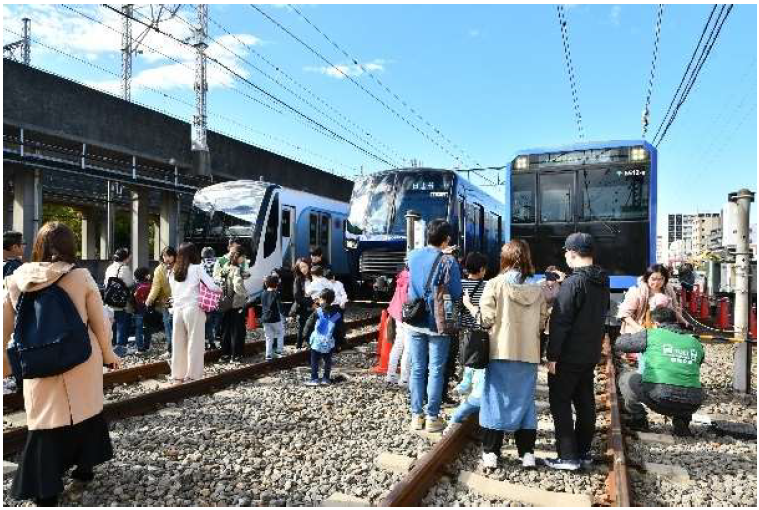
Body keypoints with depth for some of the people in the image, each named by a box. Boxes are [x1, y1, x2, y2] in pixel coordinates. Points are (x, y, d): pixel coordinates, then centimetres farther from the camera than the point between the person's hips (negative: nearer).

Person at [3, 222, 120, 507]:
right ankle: (85, 467, 35)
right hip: (82, 363, -1)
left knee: (44, 423, 11)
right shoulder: (80, 276, -10)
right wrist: (109, 355, 10)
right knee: (85, 411, 20)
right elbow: (99, 323, -5)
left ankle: (45, 490, 16)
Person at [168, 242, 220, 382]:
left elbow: (173, 292, 12)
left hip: (177, 309, 5)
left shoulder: (173, 272, 11)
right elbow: (213, 287, -11)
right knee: (194, 344, 1)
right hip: (193, 309, -5)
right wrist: (220, 290, 8)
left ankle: (177, 375, 17)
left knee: (178, 343, 11)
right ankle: (192, 376, 4)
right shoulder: (197, 268, -4)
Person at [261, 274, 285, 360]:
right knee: (281, 333, 16)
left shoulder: (263, 294, 5)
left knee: (268, 337, 12)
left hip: (265, 319, 5)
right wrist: (281, 312, 7)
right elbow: (280, 306, -10)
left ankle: (268, 355, 11)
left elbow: (262, 305, 14)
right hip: (275, 318, -5)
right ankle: (278, 351, 10)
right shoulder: (276, 294, -12)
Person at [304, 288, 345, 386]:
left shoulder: (317, 312, -11)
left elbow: (309, 325, -6)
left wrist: (307, 334, 8)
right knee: (328, 360, 17)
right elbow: (341, 329, 5)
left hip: (317, 342, -3)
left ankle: (314, 379, 6)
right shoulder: (337, 314, -2)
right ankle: (326, 378, 21)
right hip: (329, 343, 3)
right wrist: (341, 339, 15)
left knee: (314, 361, 7)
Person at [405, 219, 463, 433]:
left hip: (415, 323, 5)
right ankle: (432, 418, 14)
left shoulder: (413, 255, 1)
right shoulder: (448, 262, -15)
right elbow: (456, 295, -10)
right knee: (436, 371, 6)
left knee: (417, 370, 12)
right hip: (438, 324, -4)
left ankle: (416, 416, 20)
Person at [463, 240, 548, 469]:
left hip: (501, 352, -3)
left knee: (496, 398, 6)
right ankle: (527, 453, 18)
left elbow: (486, 319, -10)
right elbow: (542, 324, 5)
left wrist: (469, 305, 6)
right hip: (529, 354, 3)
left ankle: (490, 452, 10)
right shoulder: (537, 290, 2)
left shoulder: (495, 284, -8)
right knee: (525, 400, 14)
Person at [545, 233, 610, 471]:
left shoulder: (573, 283, -21)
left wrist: (552, 355, -17)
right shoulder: (603, 282, 7)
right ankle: (584, 453, 25)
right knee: (585, 402, 15)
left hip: (569, 356, -8)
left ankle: (568, 456, 4)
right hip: (591, 354, 8)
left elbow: (560, 323, -21)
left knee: (560, 403, 2)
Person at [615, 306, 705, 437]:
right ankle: (682, 421, 18)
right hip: (691, 405, 4)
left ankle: (638, 419, 18)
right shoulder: (696, 343, 16)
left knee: (626, 377, 21)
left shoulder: (652, 334, 3)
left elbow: (619, 344, 13)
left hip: (658, 400, -4)